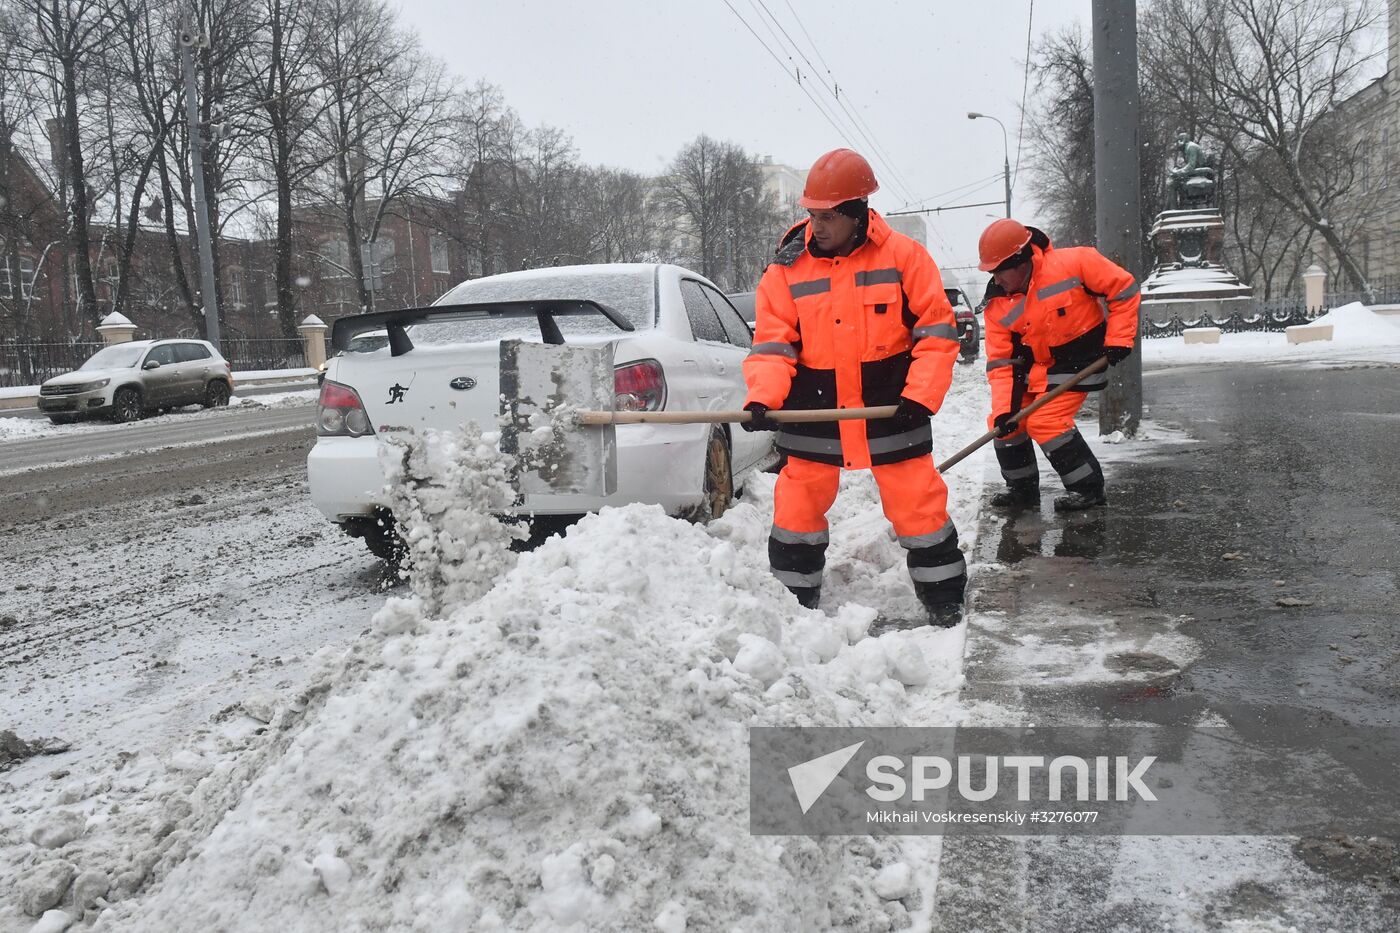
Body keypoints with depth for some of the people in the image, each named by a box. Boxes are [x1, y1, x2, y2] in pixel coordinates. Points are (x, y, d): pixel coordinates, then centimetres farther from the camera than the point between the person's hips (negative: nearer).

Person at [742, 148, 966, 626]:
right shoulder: (787, 268, -1)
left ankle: (945, 604, 23)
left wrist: (921, 395, -14)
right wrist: (763, 397, -20)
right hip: (814, 414, 2)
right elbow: (772, 343, -4)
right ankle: (794, 602, 25)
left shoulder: (903, 256, -6)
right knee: (797, 511, 7)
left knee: (920, 509, 5)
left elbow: (938, 331, -5)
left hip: (890, 410, -2)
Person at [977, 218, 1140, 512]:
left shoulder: (1073, 263, -23)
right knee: (1004, 423, 2)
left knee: (1045, 422, -17)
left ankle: (1089, 488, 0)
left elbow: (1124, 289, -11)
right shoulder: (998, 306, -9)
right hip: (1035, 366, 6)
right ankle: (1022, 488, 22)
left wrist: (1118, 340, -12)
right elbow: (1000, 361, -7)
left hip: (1080, 361, -6)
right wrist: (1003, 408, -17)